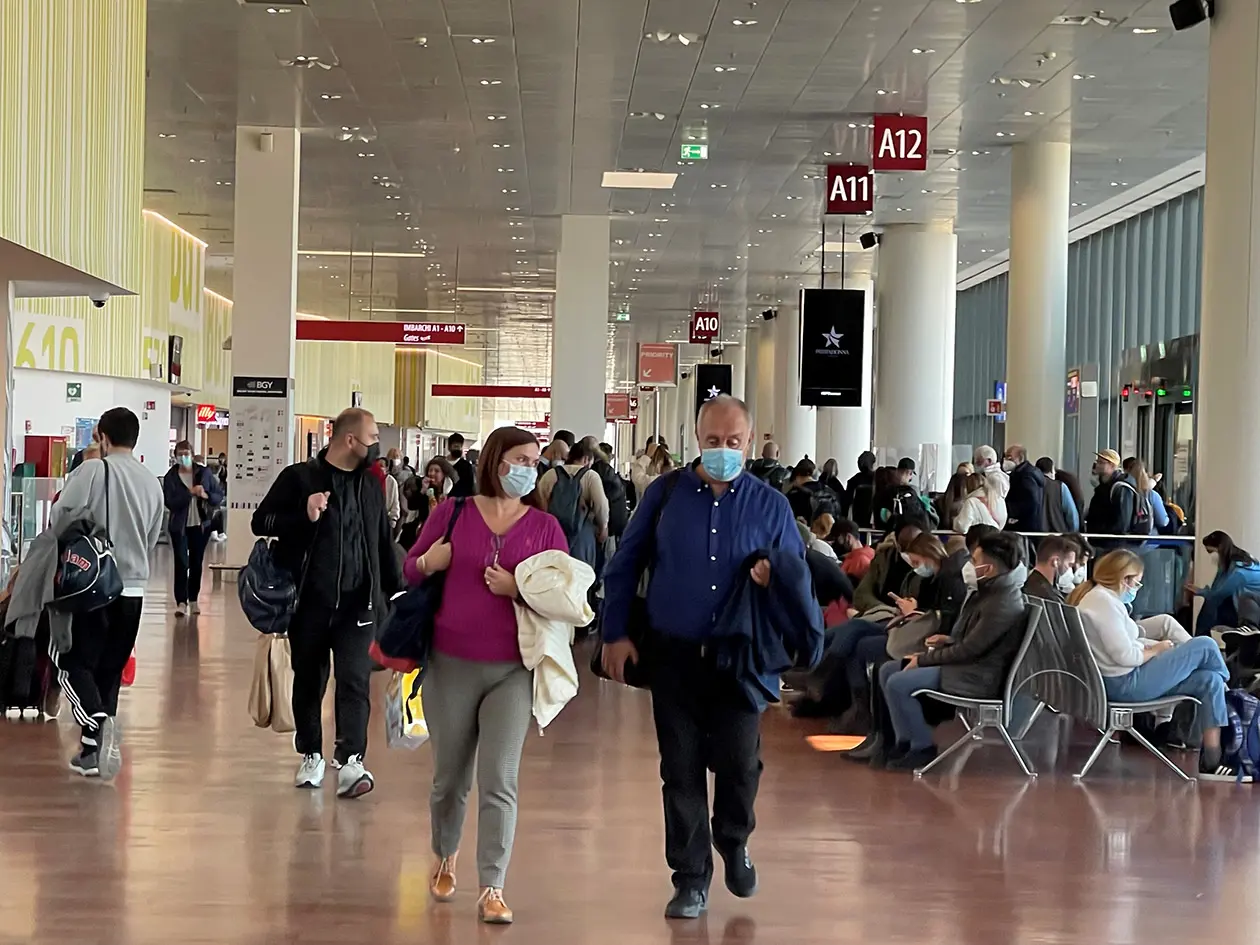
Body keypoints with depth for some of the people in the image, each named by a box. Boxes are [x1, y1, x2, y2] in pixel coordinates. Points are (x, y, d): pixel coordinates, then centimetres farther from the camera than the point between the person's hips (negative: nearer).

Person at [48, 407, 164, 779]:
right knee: (110, 668, 13)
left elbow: (60, 517, -12)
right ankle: (97, 747, 14)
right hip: (133, 587, 5)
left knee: (74, 662, 3)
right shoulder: (152, 483, 7)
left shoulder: (93, 470, -10)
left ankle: (97, 724, -21)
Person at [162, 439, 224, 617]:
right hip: (180, 526, -2)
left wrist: (206, 495, -19)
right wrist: (190, 492, -24)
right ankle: (181, 602, -9)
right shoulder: (170, 477, -5)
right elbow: (170, 502, -16)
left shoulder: (204, 473, 0)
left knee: (196, 563, 10)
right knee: (181, 563, -9)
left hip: (201, 525, 2)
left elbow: (219, 496, 2)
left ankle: (193, 600, 21)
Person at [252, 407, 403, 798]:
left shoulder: (372, 485, 12)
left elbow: (383, 543, 19)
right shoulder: (299, 478, -2)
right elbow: (261, 521, -3)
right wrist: (304, 515, -19)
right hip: (309, 602, -2)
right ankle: (311, 756, 24)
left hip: (357, 604, 2)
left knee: (354, 680, -10)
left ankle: (350, 762, -16)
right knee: (308, 681, 10)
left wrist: (396, 590, 17)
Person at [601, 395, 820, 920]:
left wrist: (776, 580, -15)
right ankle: (691, 879, 19)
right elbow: (623, 567, 6)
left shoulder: (770, 504, 2)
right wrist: (616, 634, 1)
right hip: (673, 655, 0)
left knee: (738, 761, 0)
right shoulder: (665, 494, 1)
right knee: (681, 770, 6)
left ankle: (733, 842, 32)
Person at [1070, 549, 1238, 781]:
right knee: (1205, 646, -8)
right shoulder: (1102, 602, -18)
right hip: (1126, 683, -10)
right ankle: (1228, 694, 22)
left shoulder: (1101, 598, 15)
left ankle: (1212, 762, 0)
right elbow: (1126, 656, -21)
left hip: (1124, 681, 10)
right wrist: (1156, 650, -4)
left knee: (1209, 681, 3)